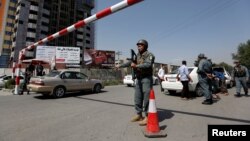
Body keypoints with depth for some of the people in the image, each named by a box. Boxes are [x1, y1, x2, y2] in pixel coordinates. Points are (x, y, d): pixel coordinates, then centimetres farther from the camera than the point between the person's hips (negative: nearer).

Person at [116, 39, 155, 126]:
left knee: (146, 98, -6)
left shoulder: (149, 55, -9)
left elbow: (148, 64, -27)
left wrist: (136, 66, -35)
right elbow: (130, 63, 17)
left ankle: (147, 117, 4)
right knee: (137, 98, 10)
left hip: (147, 79, -7)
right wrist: (120, 66, 10)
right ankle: (139, 115, 22)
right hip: (138, 79, 8)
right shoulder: (137, 55, 15)